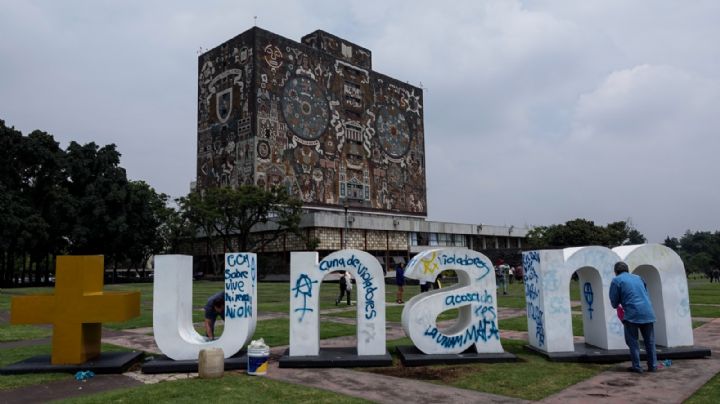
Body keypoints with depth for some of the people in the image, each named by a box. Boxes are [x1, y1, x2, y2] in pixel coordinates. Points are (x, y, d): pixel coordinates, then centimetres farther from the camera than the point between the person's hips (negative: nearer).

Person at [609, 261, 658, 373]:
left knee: (632, 342, 6)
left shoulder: (616, 280, 2)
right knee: (650, 341, 15)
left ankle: (637, 367, 6)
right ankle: (653, 366, 19)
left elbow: (614, 300, 1)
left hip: (632, 314, -5)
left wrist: (616, 305, 25)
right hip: (648, 313, 5)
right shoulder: (638, 277, 19)